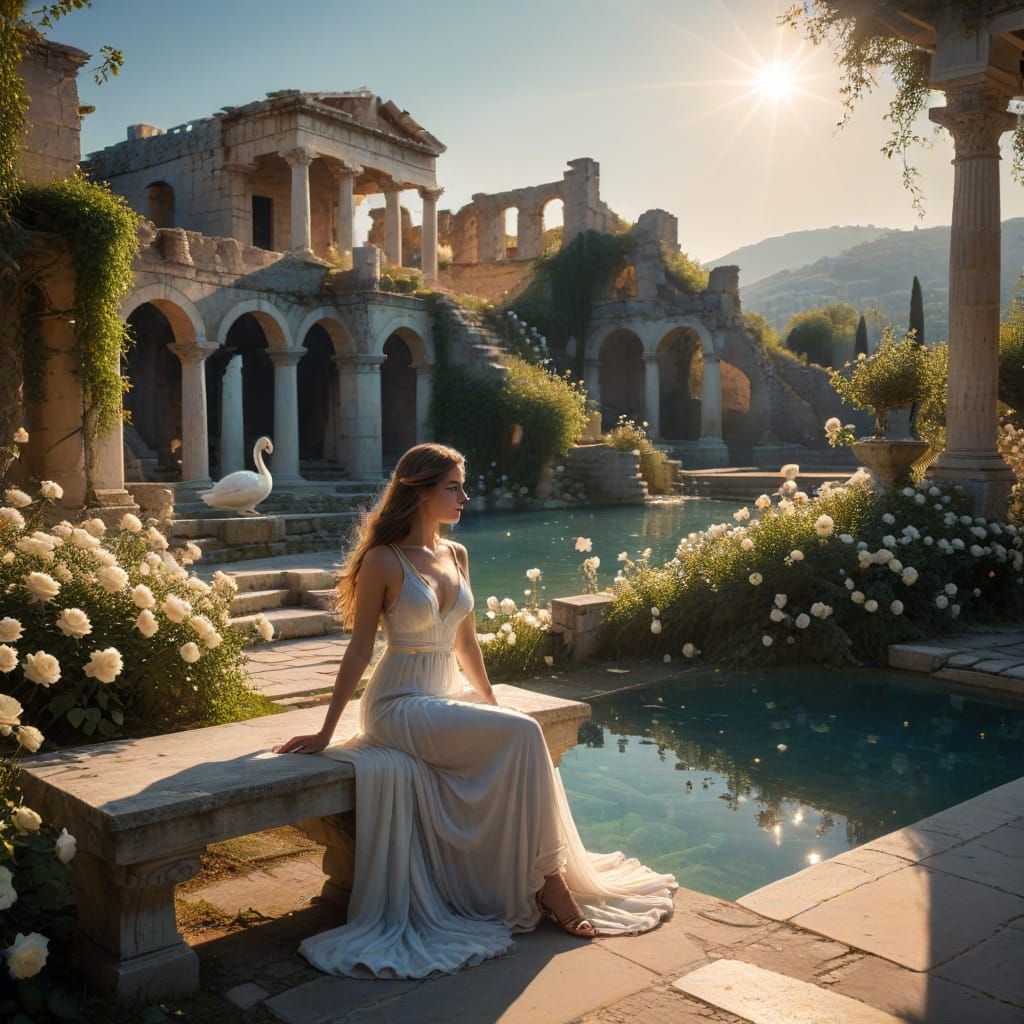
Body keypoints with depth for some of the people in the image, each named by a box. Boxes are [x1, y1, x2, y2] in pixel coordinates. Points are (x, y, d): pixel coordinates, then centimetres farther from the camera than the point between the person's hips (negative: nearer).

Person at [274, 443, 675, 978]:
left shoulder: (456, 556, 10)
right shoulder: (383, 562, -10)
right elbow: (359, 650, -8)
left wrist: (491, 703, 18)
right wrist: (326, 731, -8)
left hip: (450, 698, 6)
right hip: (401, 706, -6)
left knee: (526, 746, -21)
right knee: (522, 734, -23)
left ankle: (550, 876, -12)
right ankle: (547, 877, -10)